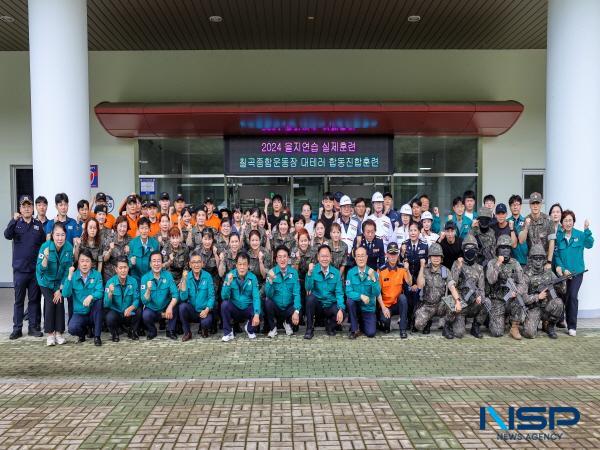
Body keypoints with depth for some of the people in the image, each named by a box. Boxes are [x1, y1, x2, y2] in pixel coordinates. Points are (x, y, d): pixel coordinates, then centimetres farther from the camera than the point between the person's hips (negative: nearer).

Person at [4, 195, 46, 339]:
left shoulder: (39, 225, 6)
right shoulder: (16, 224, 3)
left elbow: (45, 244, 5)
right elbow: (7, 235, -16)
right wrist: (14, 220, -28)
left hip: (36, 269, 1)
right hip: (19, 269, -1)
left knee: (35, 299, 7)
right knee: (19, 300, 5)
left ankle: (34, 327, 16)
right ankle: (17, 328, 13)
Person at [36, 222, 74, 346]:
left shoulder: (69, 247, -18)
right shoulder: (45, 246, -24)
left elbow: (67, 269, -10)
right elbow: (40, 270, -23)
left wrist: (59, 289, -10)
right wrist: (45, 258, -42)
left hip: (60, 281, 2)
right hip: (46, 281, -2)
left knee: (59, 302, -7)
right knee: (50, 303, -12)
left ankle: (59, 333, 5)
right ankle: (49, 334, 0)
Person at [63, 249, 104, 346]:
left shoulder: (96, 274, -5)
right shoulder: (73, 276, -4)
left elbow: (100, 292, -19)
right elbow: (65, 294, -16)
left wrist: (91, 296, -39)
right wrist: (70, 276, -23)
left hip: (93, 312, 0)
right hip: (79, 313, 0)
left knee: (98, 300, -32)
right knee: (72, 329, -29)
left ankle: (97, 336, -17)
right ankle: (83, 332, 13)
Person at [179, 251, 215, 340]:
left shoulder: (207, 276, -6)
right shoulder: (187, 276, -4)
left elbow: (211, 296, -7)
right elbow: (183, 298, -14)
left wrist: (207, 310, -21)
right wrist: (184, 280, -23)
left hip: (204, 311, -1)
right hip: (191, 311, 2)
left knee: (206, 322, -31)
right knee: (182, 306, -28)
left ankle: (203, 329, 10)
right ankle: (187, 333, -6)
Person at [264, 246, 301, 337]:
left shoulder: (294, 272, -4)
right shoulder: (271, 272, -7)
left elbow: (296, 293, -9)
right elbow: (269, 295, -14)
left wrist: (296, 311, -24)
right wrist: (270, 280, -32)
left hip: (289, 307, 1)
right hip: (275, 307, 0)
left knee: (297, 316, -28)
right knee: (268, 302, -30)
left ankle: (287, 323, 11)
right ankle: (272, 327, -2)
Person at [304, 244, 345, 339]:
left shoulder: (336, 273, -1)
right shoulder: (313, 270, -6)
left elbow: (339, 292, -6)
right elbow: (308, 289, -18)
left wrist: (340, 309, -21)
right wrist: (309, 273, -33)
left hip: (331, 305, 1)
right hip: (317, 304, -1)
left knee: (341, 315, -28)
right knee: (310, 297, -32)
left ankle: (330, 326, 10)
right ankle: (309, 329, -14)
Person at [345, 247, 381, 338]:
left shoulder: (373, 273, -8)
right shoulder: (351, 272, -8)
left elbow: (377, 293, -16)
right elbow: (348, 292, -14)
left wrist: (373, 278, -30)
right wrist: (361, 296, -31)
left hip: (369, 308, 0)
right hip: (356, 306, 0)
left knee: (371, 333, -15)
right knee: (350, 300, -32)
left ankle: (361, 323, 23)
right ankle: (354, 329, -11)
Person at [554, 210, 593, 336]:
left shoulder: (579, 235, 0)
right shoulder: (558, 236, -1)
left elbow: (589, 244, -18)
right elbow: (556, 255, -3)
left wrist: (586, 230, -29)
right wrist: (562, 269, -14)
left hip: (577, 271, -1)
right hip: (563, 272, 1)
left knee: (573, 296, -10)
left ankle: (572, 326, -3)